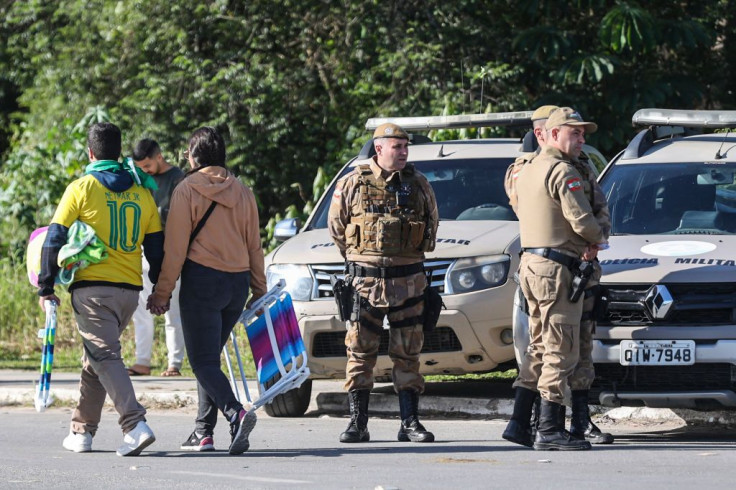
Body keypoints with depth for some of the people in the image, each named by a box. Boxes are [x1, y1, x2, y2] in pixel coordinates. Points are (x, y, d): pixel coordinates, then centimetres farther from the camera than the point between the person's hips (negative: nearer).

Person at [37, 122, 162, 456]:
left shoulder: (82, 188, -4)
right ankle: (82, 430, 22)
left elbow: (55, 238, -6)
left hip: (92, 287, -5)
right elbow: (157, 247, 11)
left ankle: (135, 425, -27)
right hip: (129, 290, 5)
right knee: (95, 356, 18)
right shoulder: (142, 193, 9)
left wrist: (46, 287, 0)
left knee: (105, 356, -10)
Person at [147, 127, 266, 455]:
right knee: (210, 356, 16)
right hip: (238, 281, 6)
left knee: (203, 361, -7)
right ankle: (204, 431, 13)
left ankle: (235, 413, -31)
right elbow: (254, 246, 14)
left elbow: (175, 247, -9)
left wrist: (162, 292, -5)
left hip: (202, 280, -6)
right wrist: (259, 289, 21)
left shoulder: (187, 190, -6)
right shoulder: (242, 192, 11)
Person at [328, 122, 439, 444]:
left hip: (408, 280, 2)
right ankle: (357, 423, 4)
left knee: (407, 355, 4)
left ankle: (410, 423, 8)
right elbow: (336, 225, 11)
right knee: (360, 354, 0)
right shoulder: (352, 183, 0)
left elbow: (431, 222, 20)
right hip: (365, 279, -2)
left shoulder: (418, 184, 6)